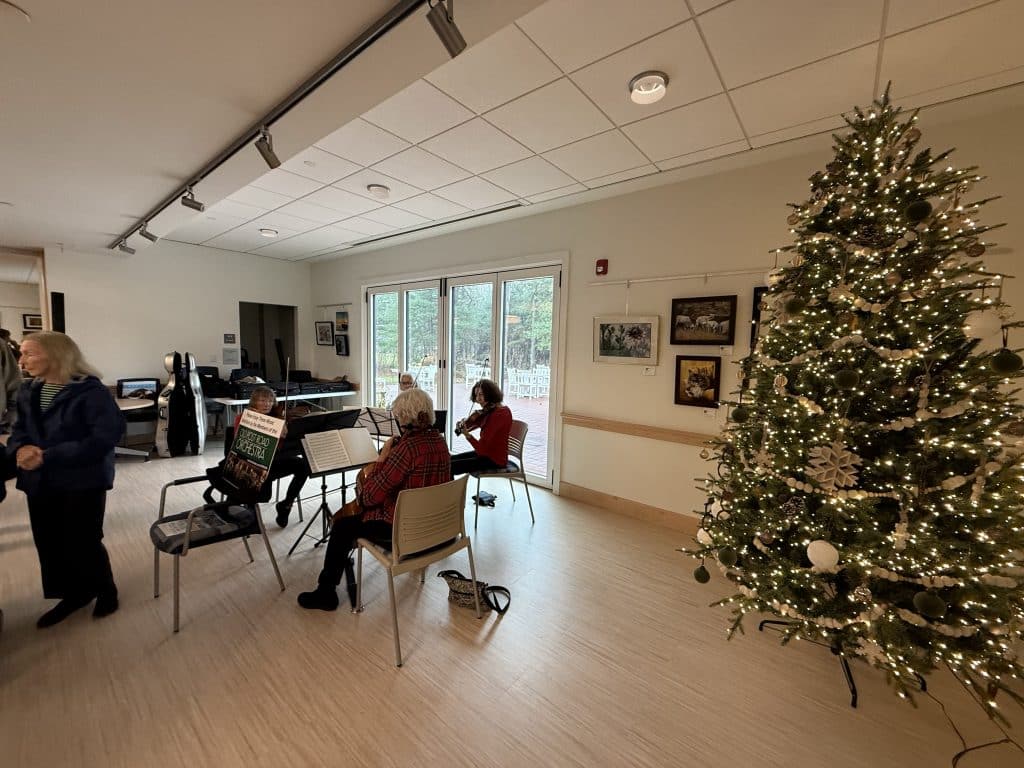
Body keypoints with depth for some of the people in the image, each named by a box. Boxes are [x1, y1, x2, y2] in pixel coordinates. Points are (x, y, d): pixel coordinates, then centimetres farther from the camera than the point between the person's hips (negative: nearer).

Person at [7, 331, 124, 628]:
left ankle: (105, 591, 26)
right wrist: (20, 448, -11)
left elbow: (105, 436, -22)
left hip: (83, 481, -7)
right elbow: (19, 431, 12)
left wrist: (48, 457, -21)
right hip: (39, 481, 7)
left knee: (83, 542, 2)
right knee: (48, 542, 13)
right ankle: (74, 594, 33)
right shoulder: (27, 392, 9)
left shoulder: (90, 391, -16)